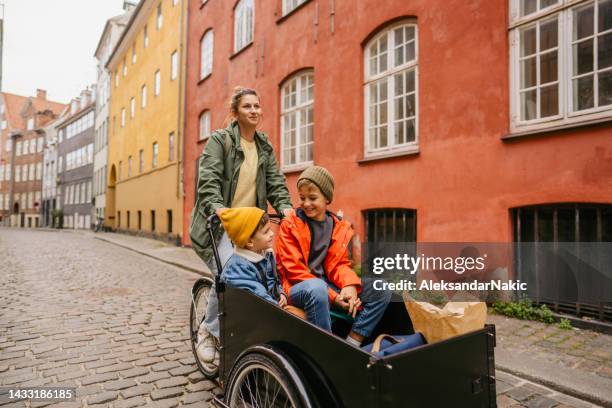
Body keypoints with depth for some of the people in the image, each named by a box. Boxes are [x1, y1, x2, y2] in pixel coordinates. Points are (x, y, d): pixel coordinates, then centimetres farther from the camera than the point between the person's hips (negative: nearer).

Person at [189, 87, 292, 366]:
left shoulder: (265, 146, 16)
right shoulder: (219, 139, -1)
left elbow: (275, 181, 9)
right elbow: (208, 179, -14)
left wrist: (285, 207, -10)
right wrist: (217, 207, -32)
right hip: (218, 224, -5)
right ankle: (209, 331, 3)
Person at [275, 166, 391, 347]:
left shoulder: (340, 227, 8)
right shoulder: (290, 225, -6)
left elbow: (339, 264, 8)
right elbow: (294, 270, -11)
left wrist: (350, 285, -17)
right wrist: (333, 296, -19)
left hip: (328, 285, 5)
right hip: (297, 288, -5)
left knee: (381, 291, -8)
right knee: (317, 288, -40)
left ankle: (351, 345, -12)